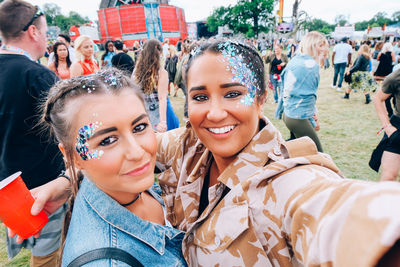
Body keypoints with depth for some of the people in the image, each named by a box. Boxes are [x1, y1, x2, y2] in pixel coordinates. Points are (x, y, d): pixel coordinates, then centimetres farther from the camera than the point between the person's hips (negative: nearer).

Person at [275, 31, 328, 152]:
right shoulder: (312, 65, -12)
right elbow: (311, 95, -6)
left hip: (287, 114, 9)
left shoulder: (293, 61, 9)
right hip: (299, 118, -9)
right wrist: (313, 121, 4)